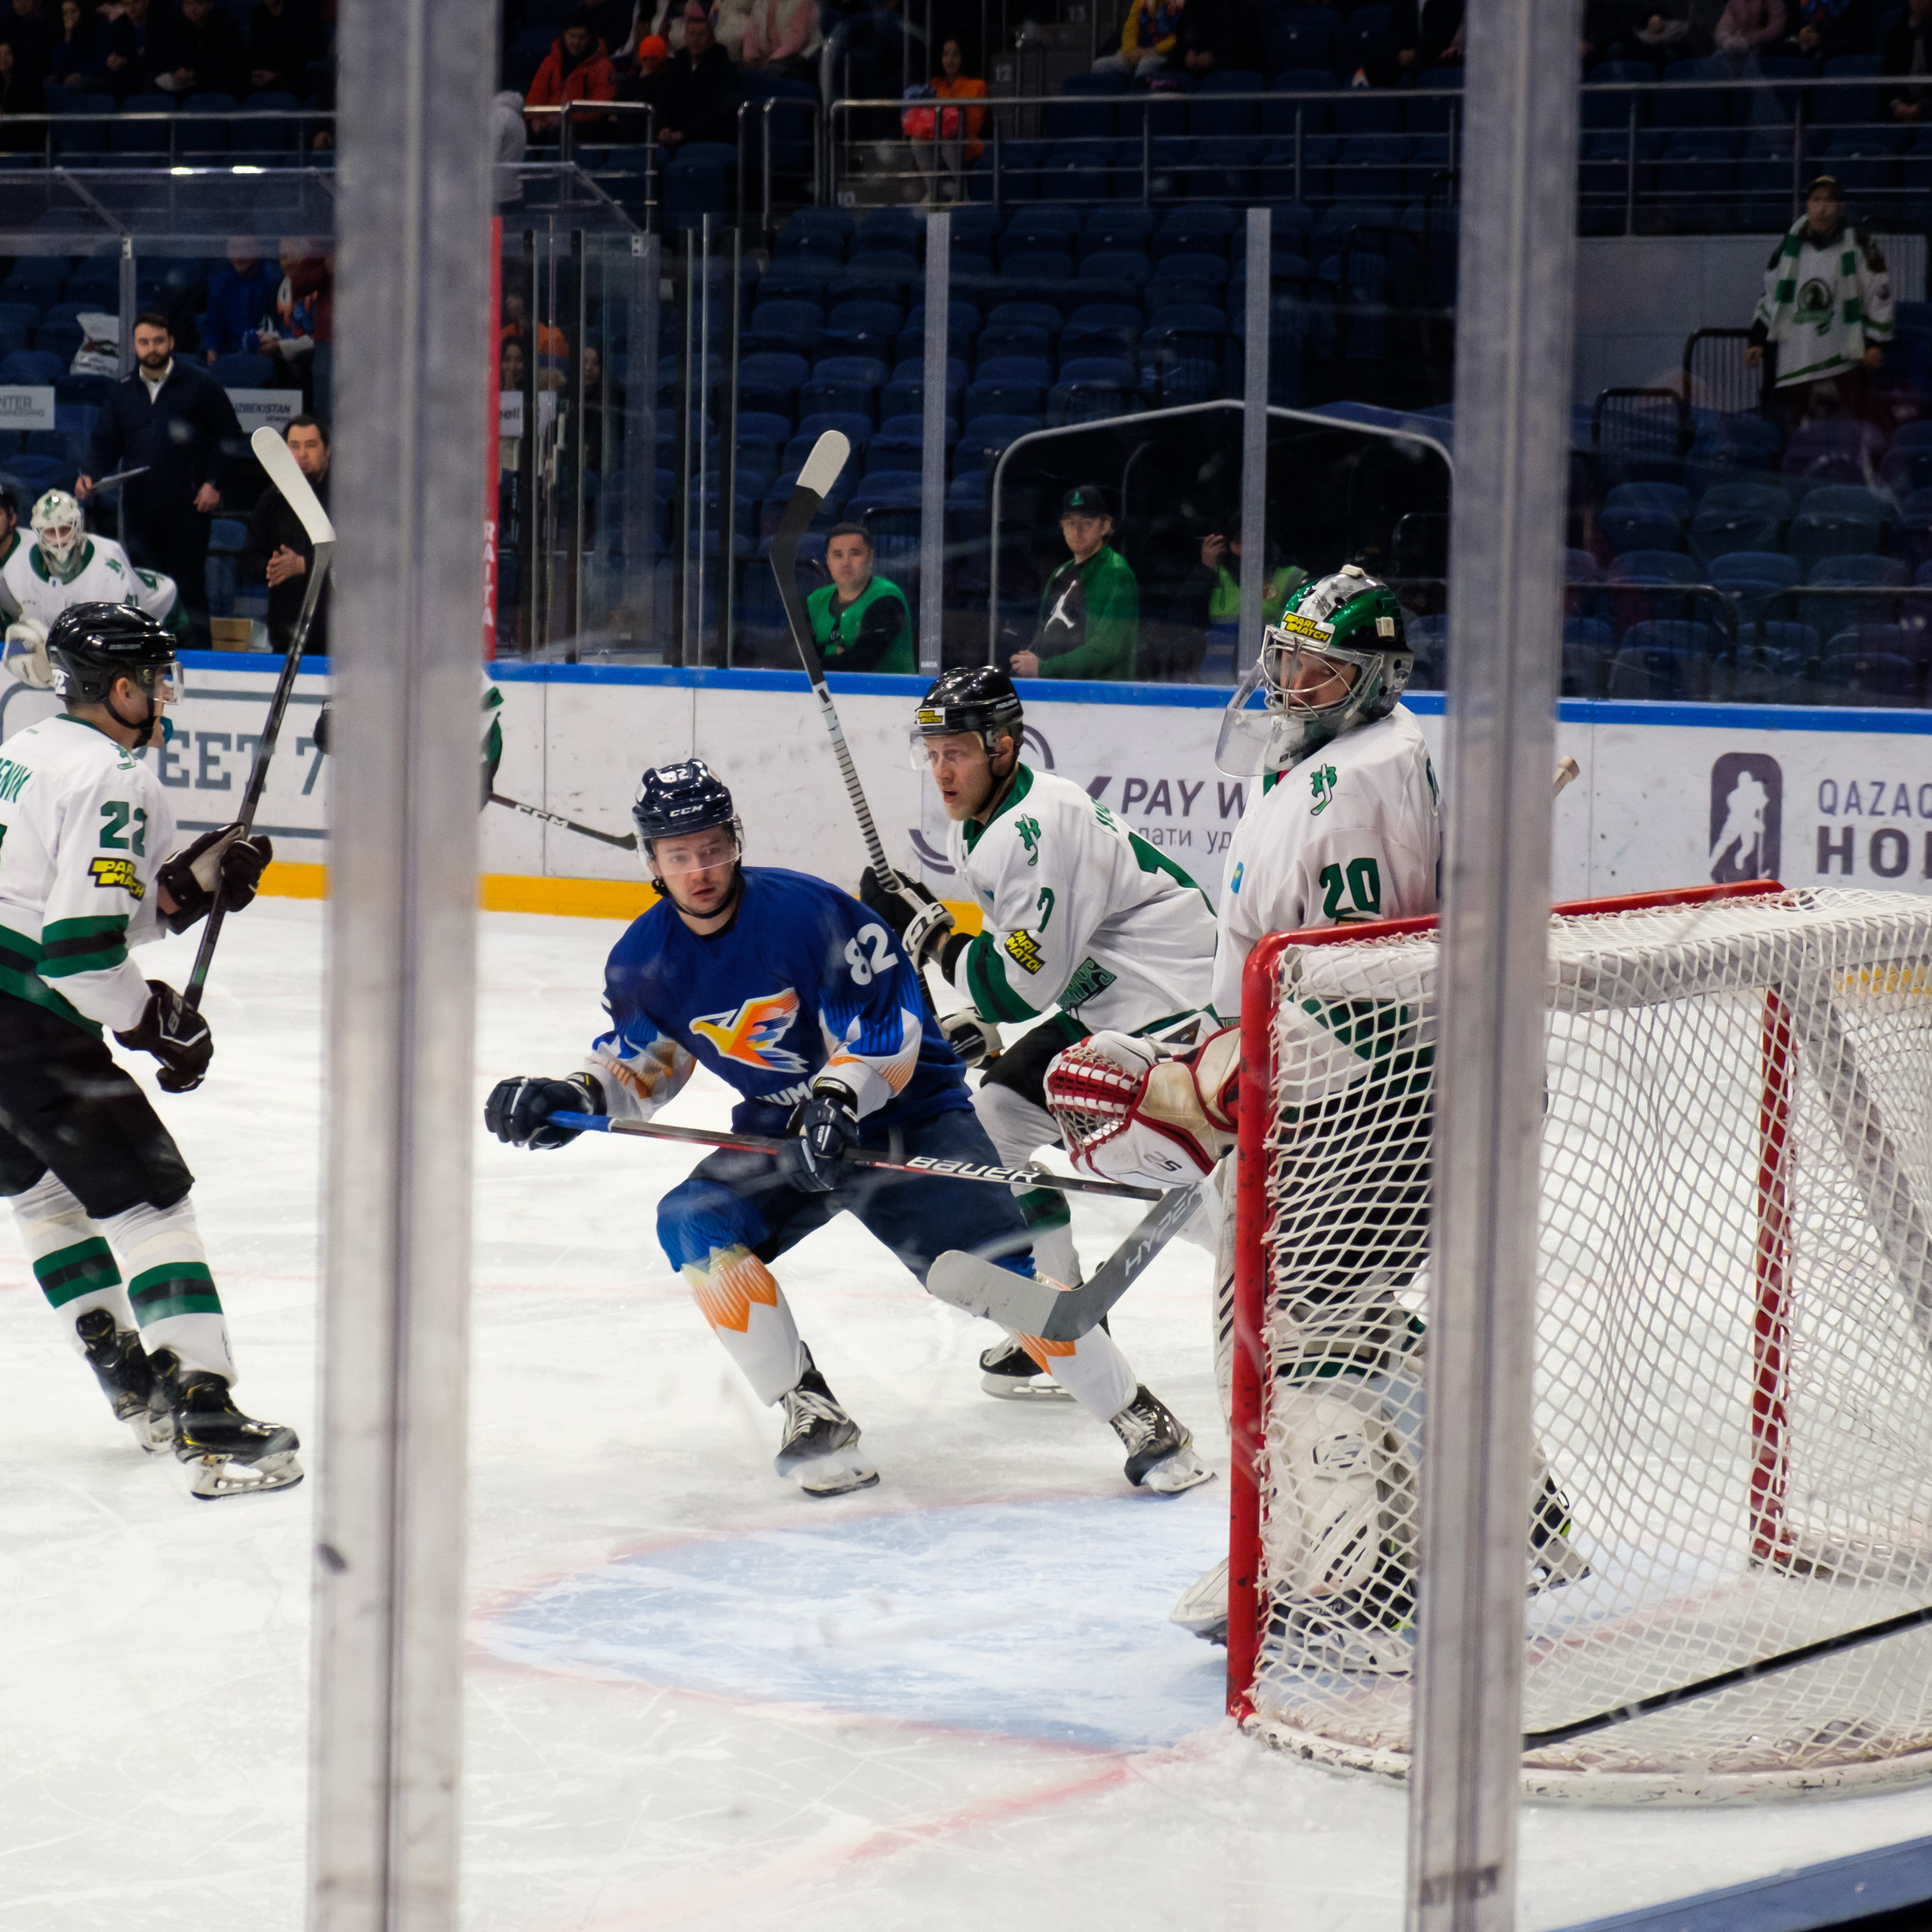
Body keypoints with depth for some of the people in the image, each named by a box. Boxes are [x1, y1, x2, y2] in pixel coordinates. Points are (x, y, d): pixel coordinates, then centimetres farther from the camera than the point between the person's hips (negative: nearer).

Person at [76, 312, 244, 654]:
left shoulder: (200, 385, 0)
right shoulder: (123, 391, 11)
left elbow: (229, 436, 3)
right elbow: (106, 443, 14)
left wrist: (213, 483, -4)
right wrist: (91, 477, -5)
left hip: (187, 506, -4)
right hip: (138, 506, 4)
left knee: (189, 584, -6)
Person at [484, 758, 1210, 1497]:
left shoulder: (807, 911, -23)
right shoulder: (644, 960, -6)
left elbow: (885, 1025, -19)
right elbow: (641, 1062, 9)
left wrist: (837, 1098, -33)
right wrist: (574, 1098, -8)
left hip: (905, 1111, -5)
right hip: (778, 1129, 5)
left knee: (999, 1265, -19)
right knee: (693, 1222, -23)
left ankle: (1139, 1417, -4)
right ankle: (811, 1415, -14)